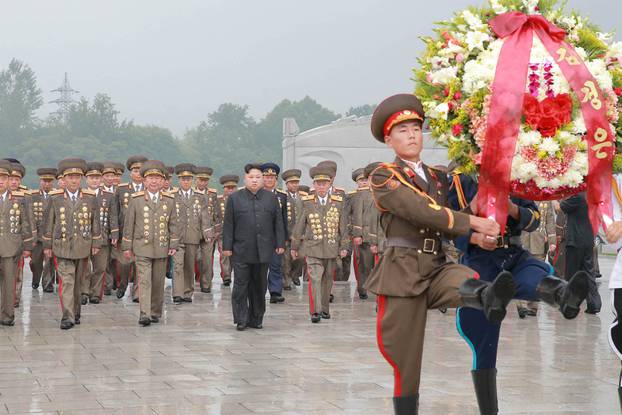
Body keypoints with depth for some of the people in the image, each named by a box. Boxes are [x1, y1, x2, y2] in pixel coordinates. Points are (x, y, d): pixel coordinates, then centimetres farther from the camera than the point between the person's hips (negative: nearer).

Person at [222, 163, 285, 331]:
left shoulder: (271, 198, 9)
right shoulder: (234, 198, 4)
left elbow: (278, 223, 10)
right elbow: (228, 224, 3)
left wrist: (280, 244, 4)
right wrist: (227, 246, -2)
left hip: (263, 251, 2)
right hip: (241, 251, -2)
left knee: (259, 286, 8)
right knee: (241, 286, -2)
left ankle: (256, 319, 16)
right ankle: (241, 320, 3)